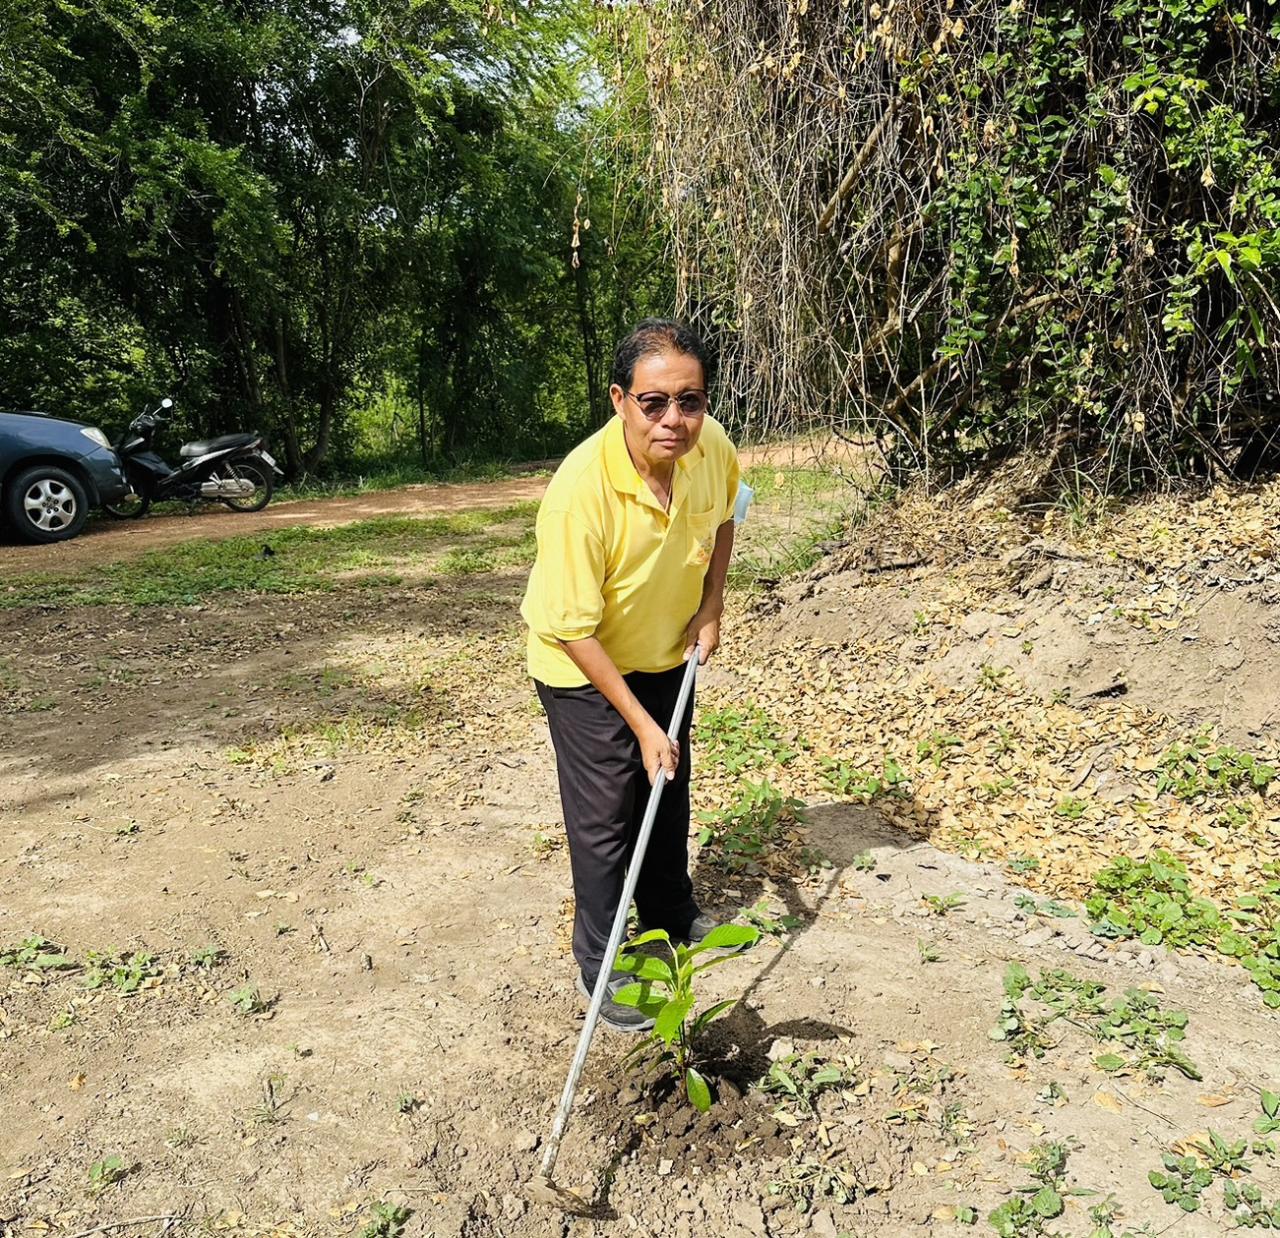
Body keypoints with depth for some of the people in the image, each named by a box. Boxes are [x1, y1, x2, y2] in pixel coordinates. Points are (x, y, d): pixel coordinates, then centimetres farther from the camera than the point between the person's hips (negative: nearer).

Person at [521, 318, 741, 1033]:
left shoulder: (714, 447, -19)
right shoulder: (581, 489, -36)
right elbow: (573, 630, -28)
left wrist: (711, 607, -5)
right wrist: (640, 723, -24)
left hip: (668, 655, 6)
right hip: (585, 669, -6)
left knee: (670, 789, 22)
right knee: (604, 816, 1)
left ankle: (673, 913, 46)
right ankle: (600, 966, 22)